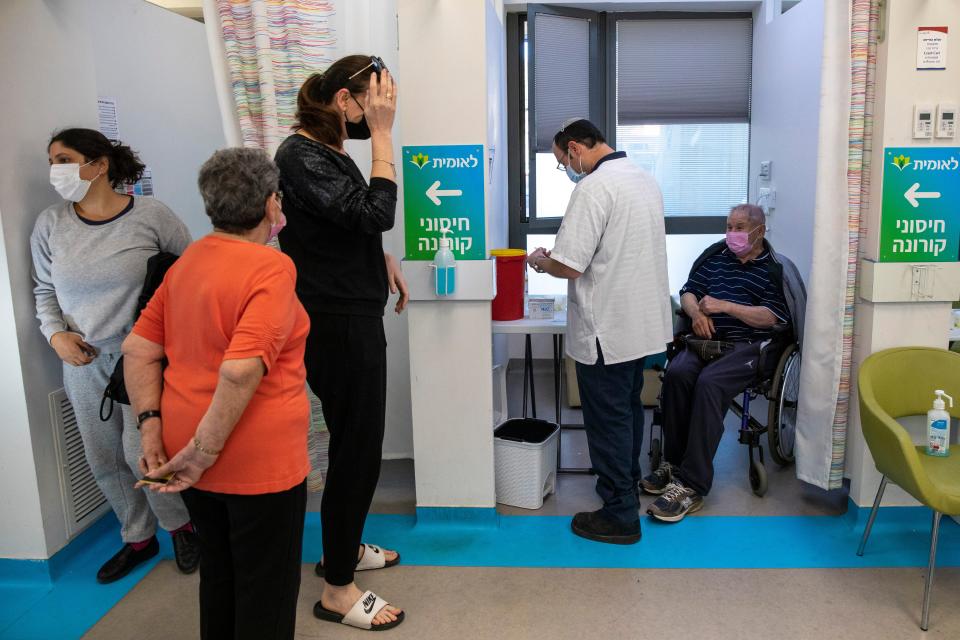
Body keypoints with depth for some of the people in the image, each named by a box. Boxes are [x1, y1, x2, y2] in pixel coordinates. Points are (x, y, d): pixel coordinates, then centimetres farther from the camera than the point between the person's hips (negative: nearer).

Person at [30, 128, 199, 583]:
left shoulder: (150, 215, -10)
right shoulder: (49, 225, 1)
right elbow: (44, 290, 12)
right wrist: (55, 334, -5)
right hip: (84, 361, 5)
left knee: (141, 451, -8)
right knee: (103, 459, 12)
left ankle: (179, 525, 21)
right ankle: (139, 538, 34)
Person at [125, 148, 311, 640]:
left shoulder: (186, 262, 5)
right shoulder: (271, 268, -18)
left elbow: (139, 348, 4)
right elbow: (241, 369, -28)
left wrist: (151, 425, 2)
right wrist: (202, 454, -19)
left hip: (186, 447, 7)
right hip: (257, 461, -7)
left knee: (217, 576, 25)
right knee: (266, 593, 12)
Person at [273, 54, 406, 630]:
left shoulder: (332, 152, 14)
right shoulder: (300, 155, -16)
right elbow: (376, 213, -26)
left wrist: (382, 255, 9)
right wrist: (382, 132, -19)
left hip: (354, 317, 10)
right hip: (337, 323, -10)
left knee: (355, 441, 20)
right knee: (358, 449, -1)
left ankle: (342, 547, 38)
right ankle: (338, 590, 15)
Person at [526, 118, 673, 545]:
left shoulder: (594, 187, -20)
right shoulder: (644, 178, 10)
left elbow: (569, 266, -24)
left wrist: (540, 261, -3)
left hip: (607, 330, -9)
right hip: (643, 322, 9)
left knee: (608, 420, 3)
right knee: (629, 409, 22)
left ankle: (619, 516, 14)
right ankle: (626, 485, 39)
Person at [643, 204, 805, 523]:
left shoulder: (775, 269, 4)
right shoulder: (714, 256, 19)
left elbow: (772, 318, -6)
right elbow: (687, 292, 20)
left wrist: (725, 306, -14)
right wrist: (696, 312, -3)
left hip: (750, 346, -4)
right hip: (708, 340, 4)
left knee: (708, 383, -33)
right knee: (676, 373, -29)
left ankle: (691, 485, -31)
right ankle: (673, 462, -16)